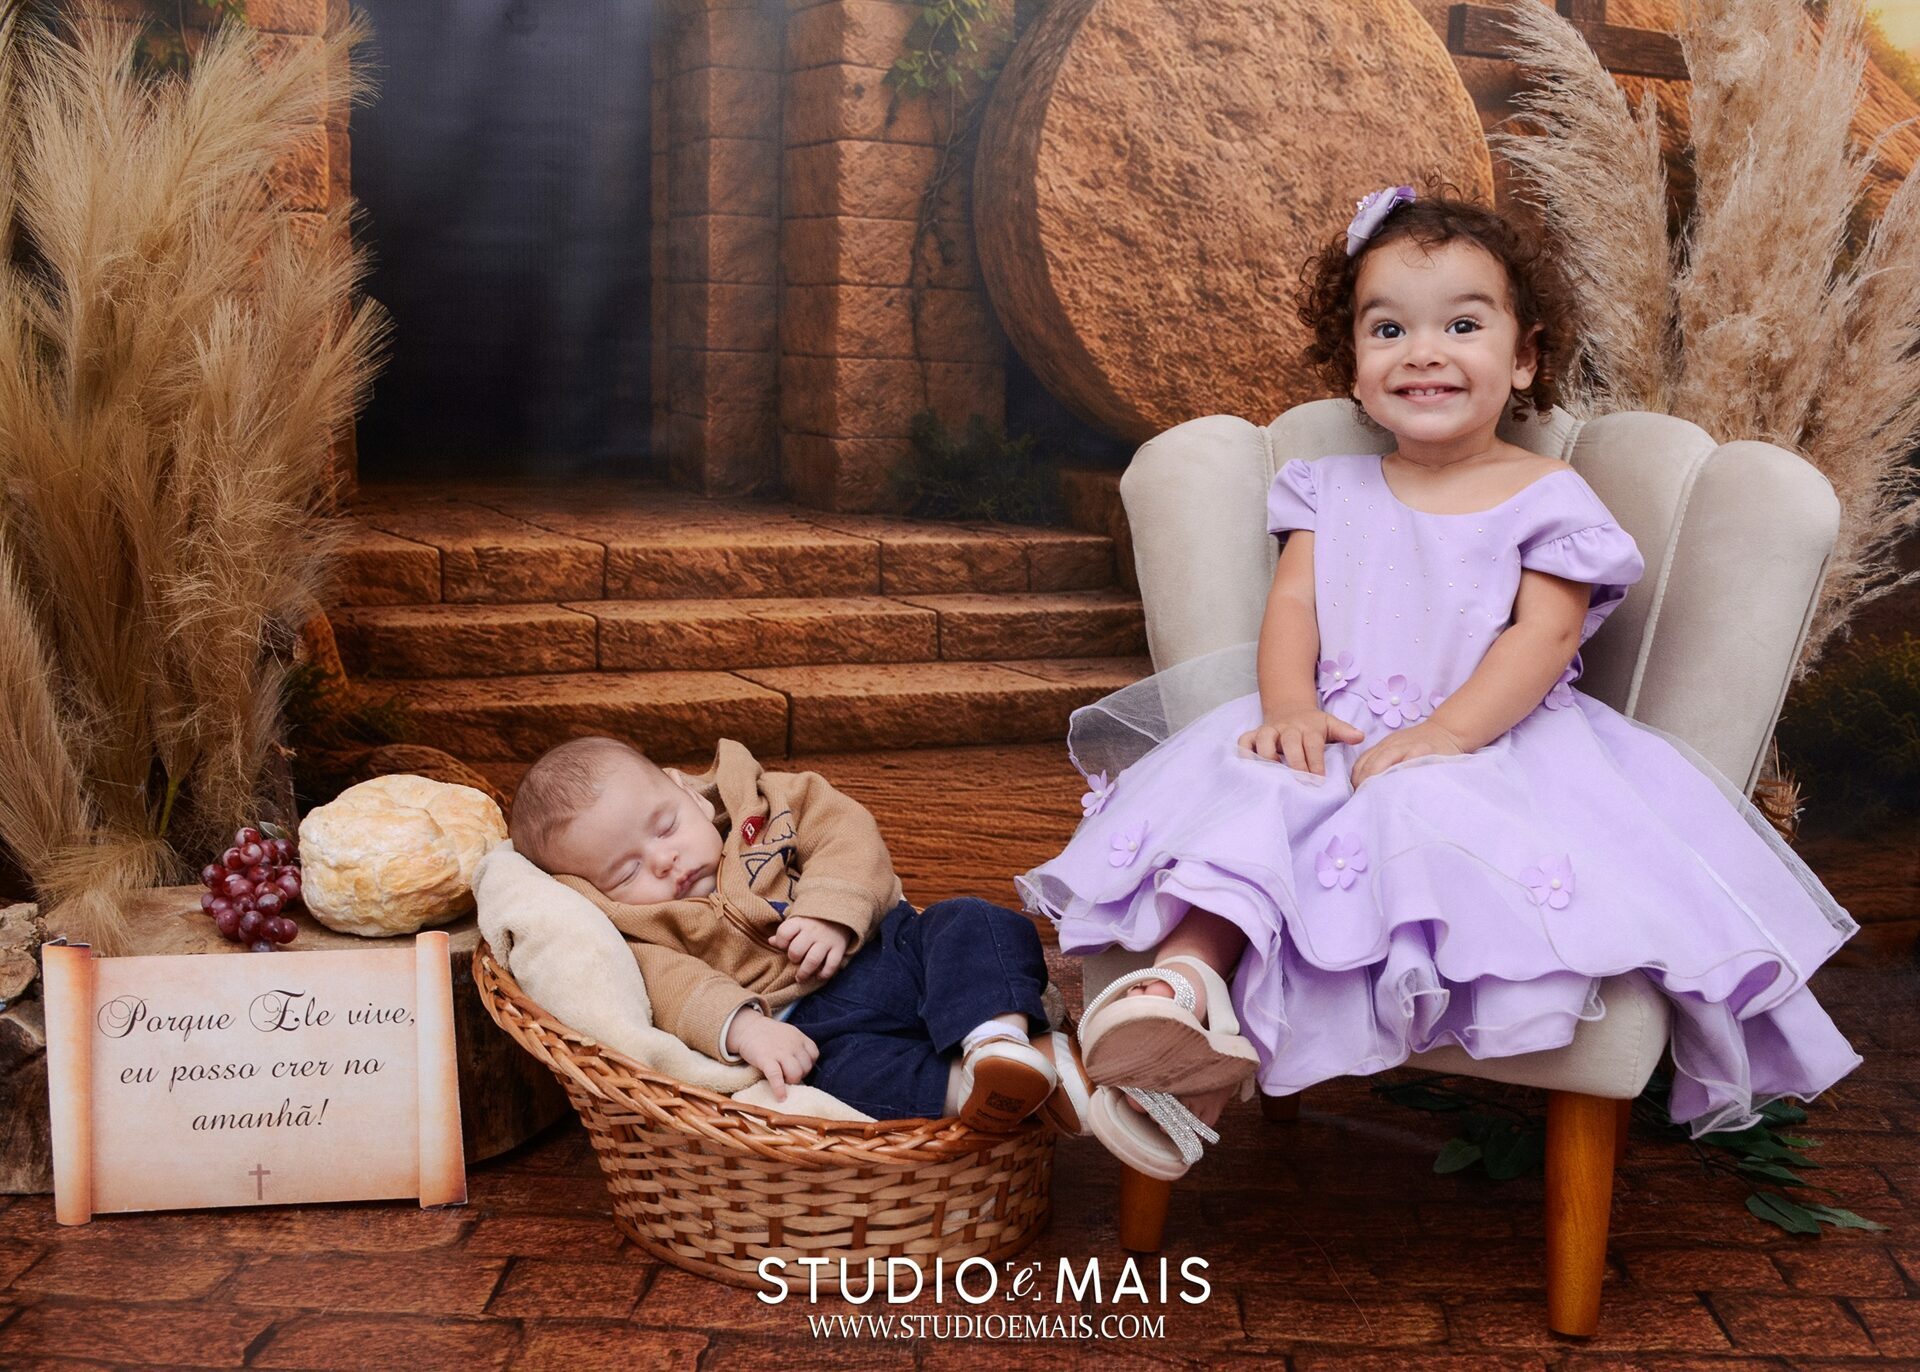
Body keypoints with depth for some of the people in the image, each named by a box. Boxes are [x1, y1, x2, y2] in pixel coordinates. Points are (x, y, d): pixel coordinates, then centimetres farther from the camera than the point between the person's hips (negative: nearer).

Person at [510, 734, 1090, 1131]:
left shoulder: (756, 805, 15)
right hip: (809, 1016, -4)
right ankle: (972, 1088, -52)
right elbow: (674, 987, -15)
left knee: (968, 924, -23)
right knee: (837, 1064, -36)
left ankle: (1002, 1033, -50)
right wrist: (742, 1026, -36)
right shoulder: (639, 937, 4)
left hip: (894, 941, 4)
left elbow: (848, 835, 7)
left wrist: (831, 913, -13)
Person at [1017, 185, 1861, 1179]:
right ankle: (1188, 974, -46)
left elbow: (1543, 636, -8)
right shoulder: (1330, 489, 15)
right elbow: (1292, 605, 4)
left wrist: (1441, 736, -24)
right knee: (1241, 788, -27)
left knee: (1428, 816, -34)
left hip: (1489, 741, -3)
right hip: (1333, 733, 4)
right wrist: (1289, 705, -18)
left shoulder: (1545, 496, 3)